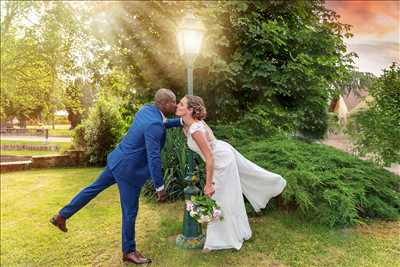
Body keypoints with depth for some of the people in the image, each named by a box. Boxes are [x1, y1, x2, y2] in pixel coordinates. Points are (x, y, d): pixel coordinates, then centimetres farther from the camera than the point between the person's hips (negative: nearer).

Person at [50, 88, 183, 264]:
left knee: (94, 188, 24)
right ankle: (129, 251, 27)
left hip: (118, 161, 9)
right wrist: (160, 187, -22)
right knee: (130, 212, 7)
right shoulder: (153, 125, -27)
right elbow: (153, 158, -28)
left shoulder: (147, 108, 1)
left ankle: (62, 216, 38)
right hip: (128, 169, -9)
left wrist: (181, 121, 11)